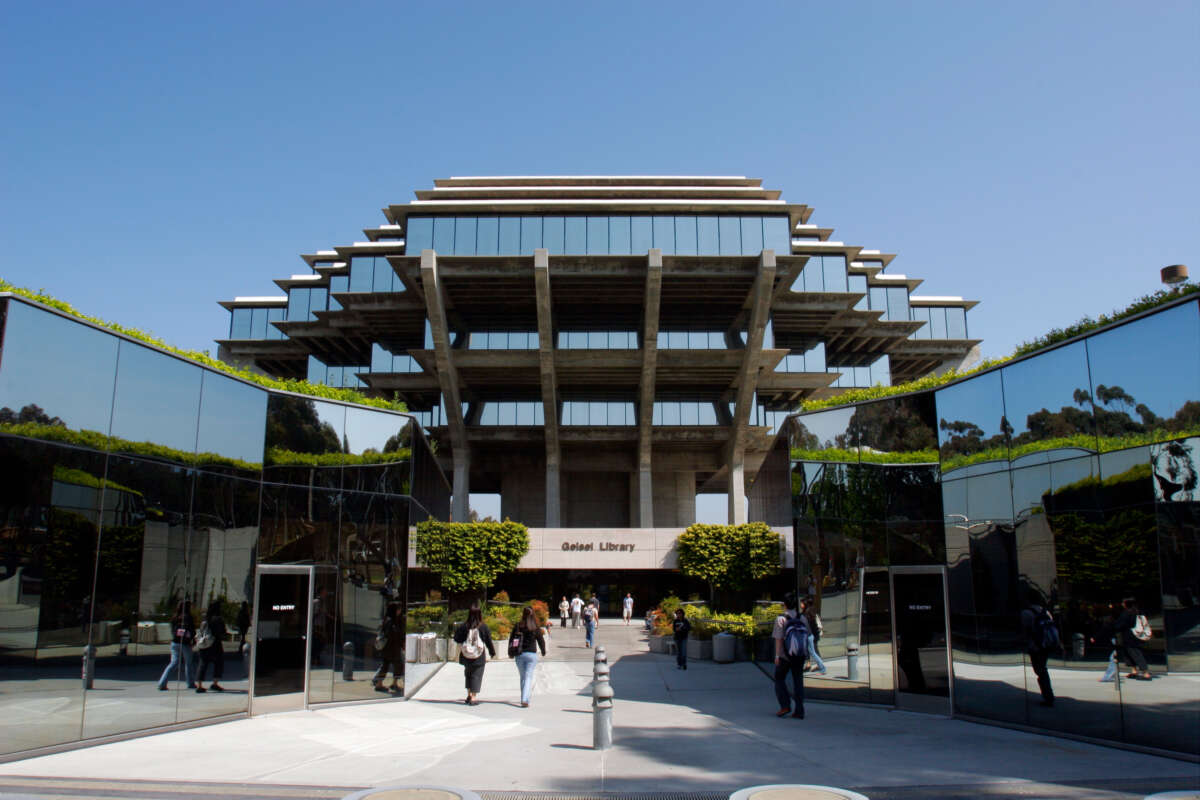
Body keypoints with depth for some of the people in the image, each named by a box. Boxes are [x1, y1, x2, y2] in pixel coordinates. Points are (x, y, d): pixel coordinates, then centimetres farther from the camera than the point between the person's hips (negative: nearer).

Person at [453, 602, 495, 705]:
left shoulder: (464, 626, -9)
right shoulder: (483, 627, -10)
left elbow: (456, 639, -3)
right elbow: (488, 641, -3)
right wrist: (492, 653, 10)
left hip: (466, 657, 2)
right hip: (479, 658, -2)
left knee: (468, 674, 21)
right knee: (476, 675, 6)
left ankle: (469, 695, 18)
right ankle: (473, 698, 1)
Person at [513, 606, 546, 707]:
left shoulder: (518, 626, -3)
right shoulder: (536, 628, -5)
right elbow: (541, 640, 2)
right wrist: (543, 651, 20)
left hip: (519, 655, 2)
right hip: (532, 654, -2)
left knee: (522, 677, 17)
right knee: (528, 677, -2)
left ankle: (524, 699, 26)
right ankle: (525, 700, -14)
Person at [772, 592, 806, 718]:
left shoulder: (781, 619, -12)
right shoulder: (802, 617, 2)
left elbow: (779, 638, -15)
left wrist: (777, 656, -12)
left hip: (784, 655, -4)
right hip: (800, 655, 4)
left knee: (779, 679, 13)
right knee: (798, 681, 8)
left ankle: (785, 706, 3)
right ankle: (799, 711, 6)